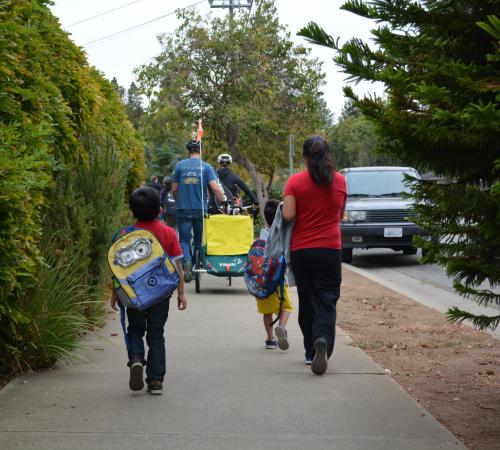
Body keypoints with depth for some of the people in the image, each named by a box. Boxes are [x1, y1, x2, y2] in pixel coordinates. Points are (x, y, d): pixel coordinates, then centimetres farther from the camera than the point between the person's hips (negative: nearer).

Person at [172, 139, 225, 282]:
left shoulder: (179, 165, 1)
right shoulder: (206, 167, -3)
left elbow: (174, 189, 5)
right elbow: (215, 187, -14)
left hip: (183, 210, 0)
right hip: (201, 210, 0)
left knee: (184, 239, 4)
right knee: (199, 240, 16)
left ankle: (187, 261, -22)